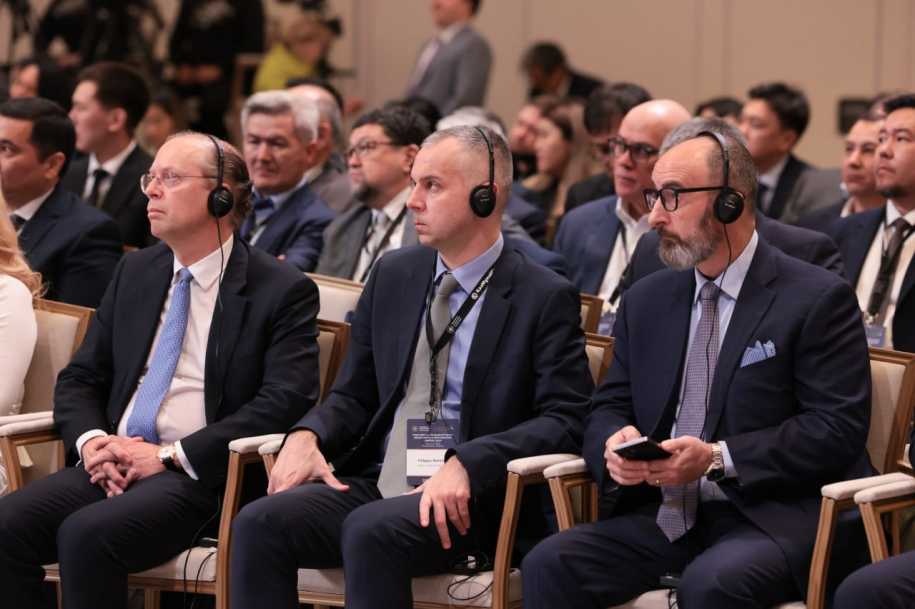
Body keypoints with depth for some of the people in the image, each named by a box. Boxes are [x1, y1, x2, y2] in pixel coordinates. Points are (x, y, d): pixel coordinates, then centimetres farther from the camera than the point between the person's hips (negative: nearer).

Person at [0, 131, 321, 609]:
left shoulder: (282, 291, -1)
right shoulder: (135, 273, 19)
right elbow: (79, 378, 20)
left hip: (199, 476, -6)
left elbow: (285, 404, -12)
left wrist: (168, 456, -16)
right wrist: (91, 440, -4)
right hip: (114, 464, 6)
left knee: (87, 534, -32)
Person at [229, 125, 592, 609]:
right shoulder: (392, 275, 15)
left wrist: (465, 464, -23)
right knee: (257, 524, -21)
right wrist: (307, 435, -4)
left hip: (468, 498, -5)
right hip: (374, 483, 5)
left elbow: (566, 419, -9)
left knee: (370, 530, -35)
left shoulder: (545, 299, -2)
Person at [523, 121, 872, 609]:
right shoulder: (646, 301, 16)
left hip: (777, 518, -5)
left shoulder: (817, 299, -3)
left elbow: (839, 428, -10)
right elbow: (608, 409, 17)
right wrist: (614, 444, -9)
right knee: (549, 565, -20)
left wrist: (718, 459, -18)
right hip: (665, 514, 5)